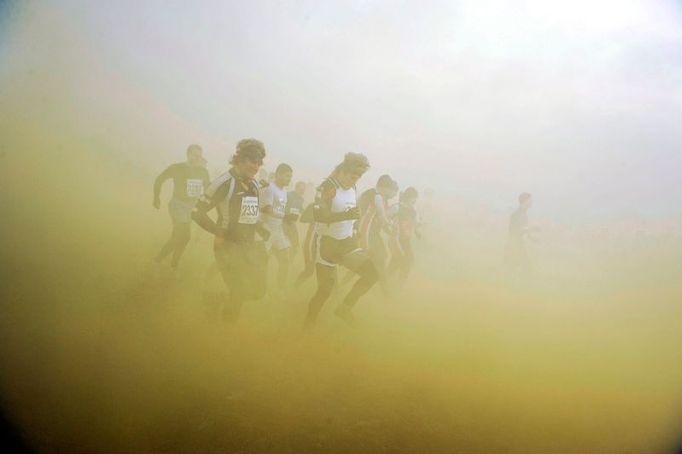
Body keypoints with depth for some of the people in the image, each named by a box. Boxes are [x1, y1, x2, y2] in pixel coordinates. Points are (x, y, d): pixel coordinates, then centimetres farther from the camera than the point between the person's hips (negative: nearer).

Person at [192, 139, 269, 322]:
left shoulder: (254, 185, 7)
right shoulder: (224, 182, -16)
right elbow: (197, 212, -15)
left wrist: (261, 231, 4)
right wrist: (221, 233, -20)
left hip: (249, 246, 7)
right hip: (228, 247, -7)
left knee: (257, 290, 8)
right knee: (239, 294, -6)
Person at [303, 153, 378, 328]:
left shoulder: (352, 189, 8)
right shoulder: (327, 187, -16)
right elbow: (318, 215, -29)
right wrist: (345, 215, -37)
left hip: (347, 243, 7)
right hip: (328, 243, -7)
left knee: (371, 272, -6)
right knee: (325, 288, 1)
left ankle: (345, 307, 4)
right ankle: (309, 323, 22)